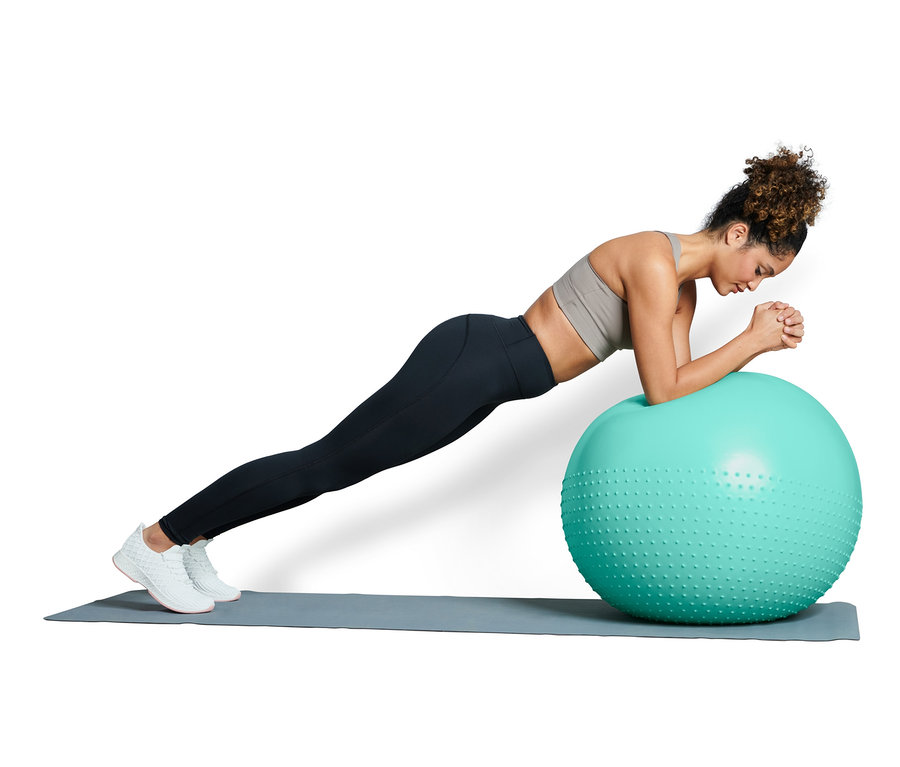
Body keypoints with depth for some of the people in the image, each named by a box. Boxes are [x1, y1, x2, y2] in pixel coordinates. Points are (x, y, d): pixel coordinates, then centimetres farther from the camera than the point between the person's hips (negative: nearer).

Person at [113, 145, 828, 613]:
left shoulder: (682, 284, 11)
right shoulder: (654, 263, -18)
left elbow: (679, 380, 9)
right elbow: (662, 390, -19)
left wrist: (758, 339, 2)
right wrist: (750, 340, -13)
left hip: (484, 371, 9)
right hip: (473, 361, -9)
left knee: (332, 466, 14)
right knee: (325, 463, -1)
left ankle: (189, 544, 26)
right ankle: (156, 540, 11)